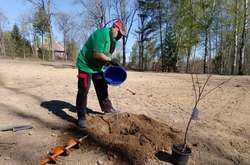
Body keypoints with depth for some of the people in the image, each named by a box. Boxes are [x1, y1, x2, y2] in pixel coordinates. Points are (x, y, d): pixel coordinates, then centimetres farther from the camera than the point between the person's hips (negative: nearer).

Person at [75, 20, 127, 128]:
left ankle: (107, 108, 28)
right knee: (83, 90, -6)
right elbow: (97, 54, -30)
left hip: (97, 66, 9)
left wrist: (112, 64, -3)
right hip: (86, 65, -9)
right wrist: (111, 60, -21)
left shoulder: (113, 38, 6)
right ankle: (81, 117, 1)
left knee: (102, 88, 14)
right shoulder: (102, 34, -24)